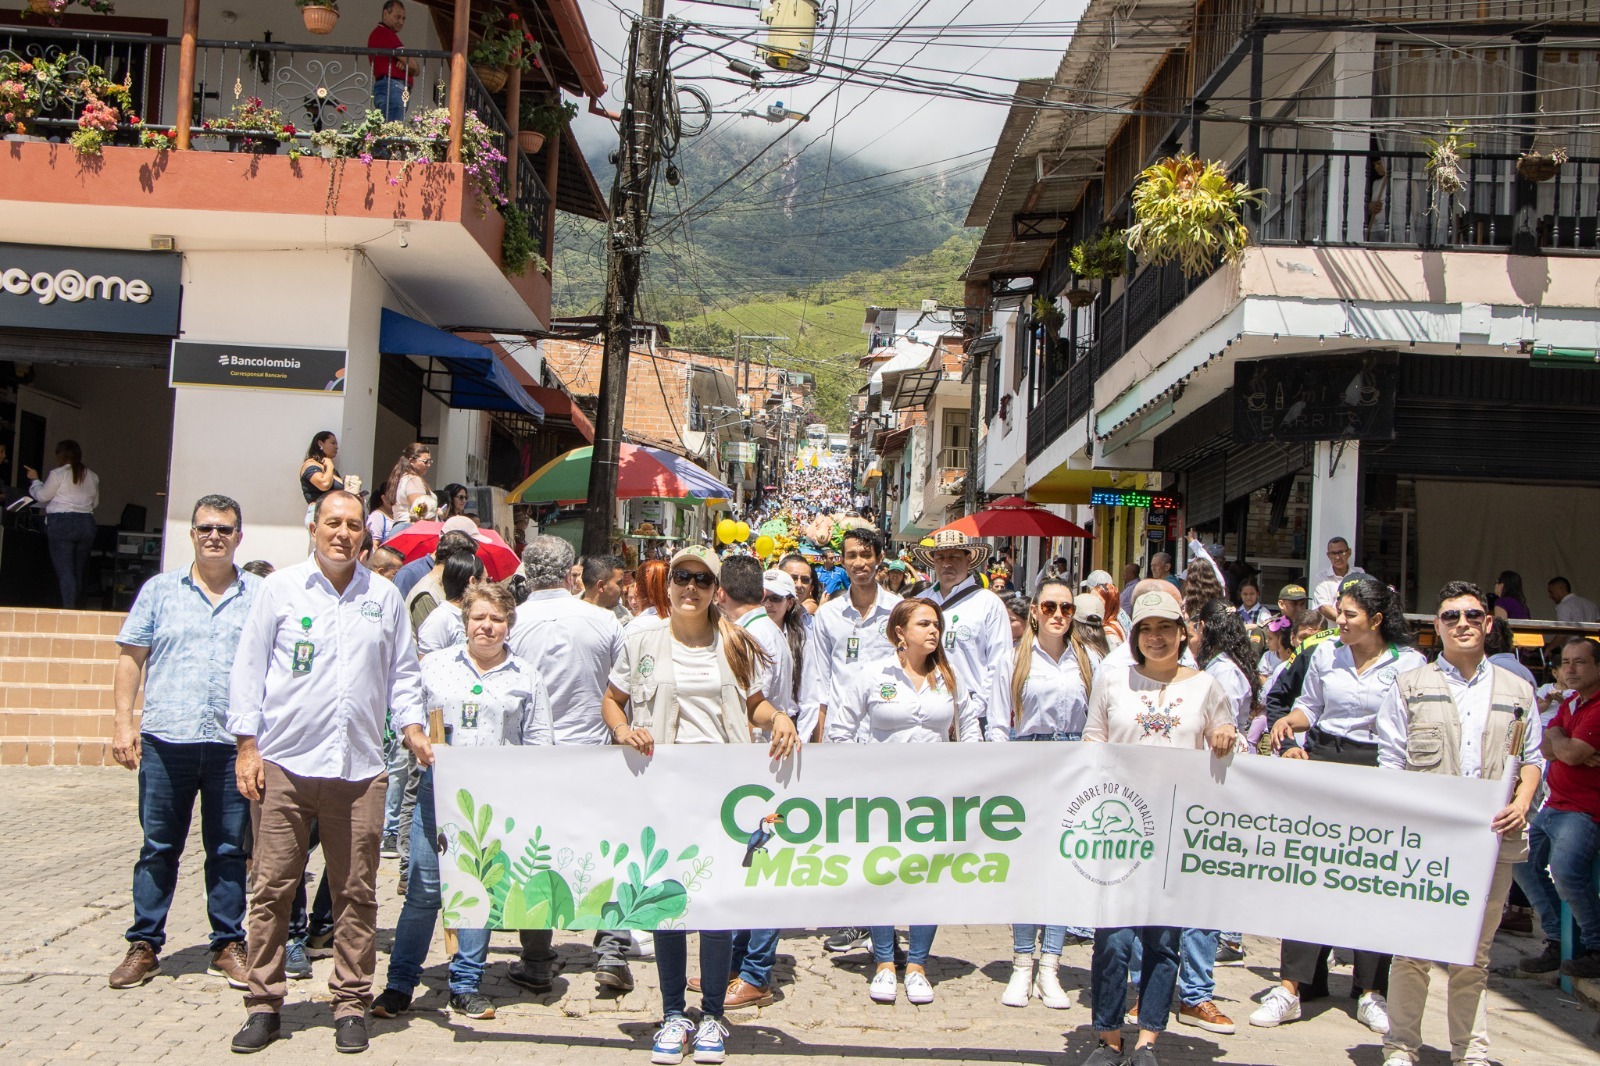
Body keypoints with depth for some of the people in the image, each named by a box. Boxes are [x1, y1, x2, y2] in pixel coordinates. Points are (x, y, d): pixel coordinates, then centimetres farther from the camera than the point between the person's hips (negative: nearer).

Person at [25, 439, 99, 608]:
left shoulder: (58, 474, -6)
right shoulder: (92, 477, 10)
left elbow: (42, 495, 2)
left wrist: (34, 479, 18)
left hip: (61, 523, -5)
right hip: (86, 523, 5)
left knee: (64, 570, -7)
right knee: (78, 571, 12)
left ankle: (68, 609, -15)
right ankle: (75, 606, 16)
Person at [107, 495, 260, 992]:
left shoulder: (260, 596, 7)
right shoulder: (159, 590, 9)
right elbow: (131, 657, 8)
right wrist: (123, 721, -1)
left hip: (233, 744, 0)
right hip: (165, 740, 1)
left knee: (230, 850, 6)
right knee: (158, 849, 7)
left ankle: (228, 946, 17)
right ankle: (144, 946, 17)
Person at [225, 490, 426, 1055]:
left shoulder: (385, 596, 11)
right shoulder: (280, 588, 5)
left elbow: (403, 673, 17)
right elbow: (249, 668, 5)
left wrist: (412, 723, 1)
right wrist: (247, 745, -1)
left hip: (359, 768, 1)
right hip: (283, 763, -1)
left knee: (356, 892, 4)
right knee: (272, 887, 2)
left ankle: (351, 1003, 15)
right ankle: (264, 1003, 14)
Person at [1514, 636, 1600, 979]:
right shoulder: (1569, 703, 16)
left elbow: (1571, 753, -24)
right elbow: (1545, 749, 7)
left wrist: (1555, 735, -2)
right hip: (1555, 805, 11)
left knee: (1565, 869, -29)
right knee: (1523, 860, 12)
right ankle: (1558, 941, 18)